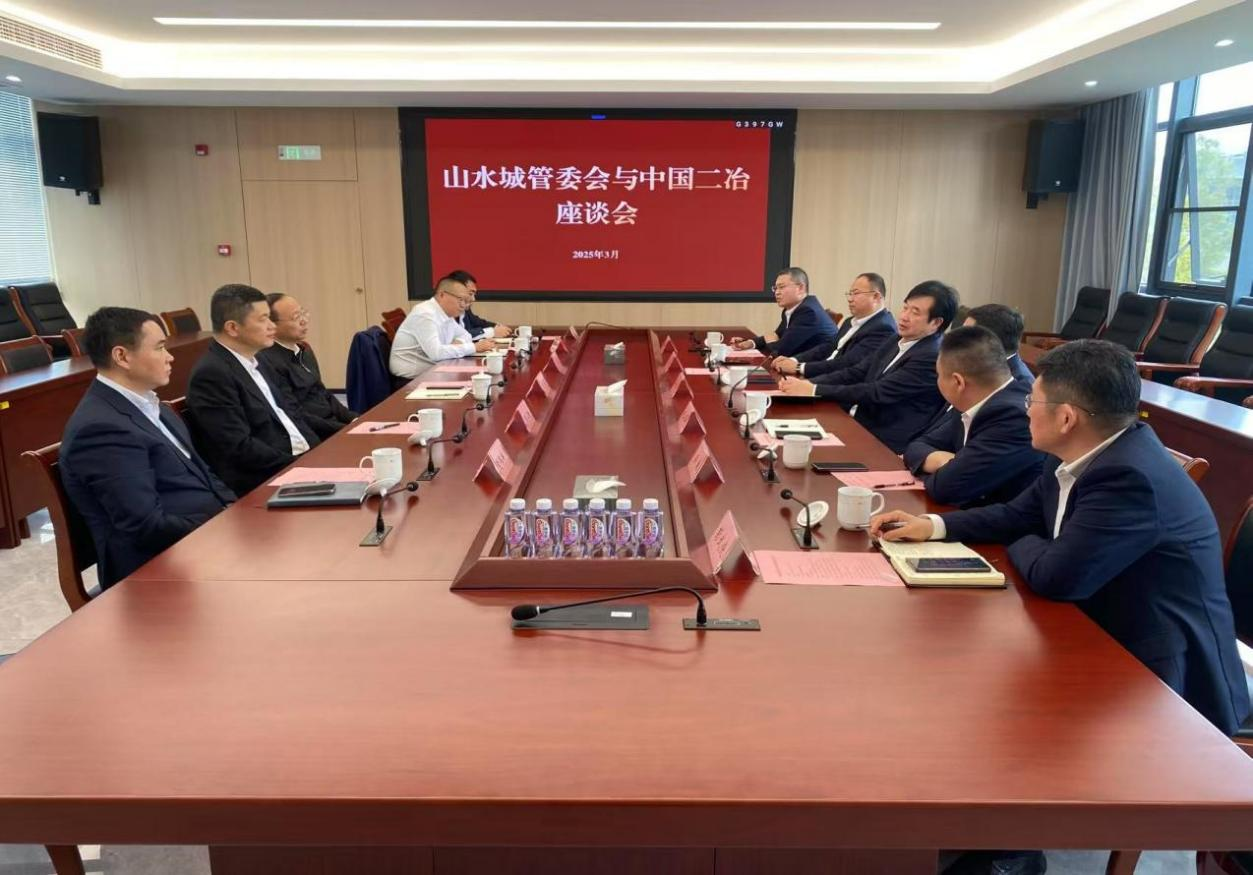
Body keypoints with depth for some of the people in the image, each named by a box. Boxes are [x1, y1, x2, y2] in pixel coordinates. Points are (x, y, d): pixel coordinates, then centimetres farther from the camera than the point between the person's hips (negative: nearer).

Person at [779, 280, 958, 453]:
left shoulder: (933, 357, -17)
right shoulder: (895, 343, 11)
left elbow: (877, 392, -21)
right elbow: (853, 374, 7)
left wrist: (814, 390, -21)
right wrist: (807, 383, -10)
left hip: (882, 443, -8)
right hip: (856, 425, 8)